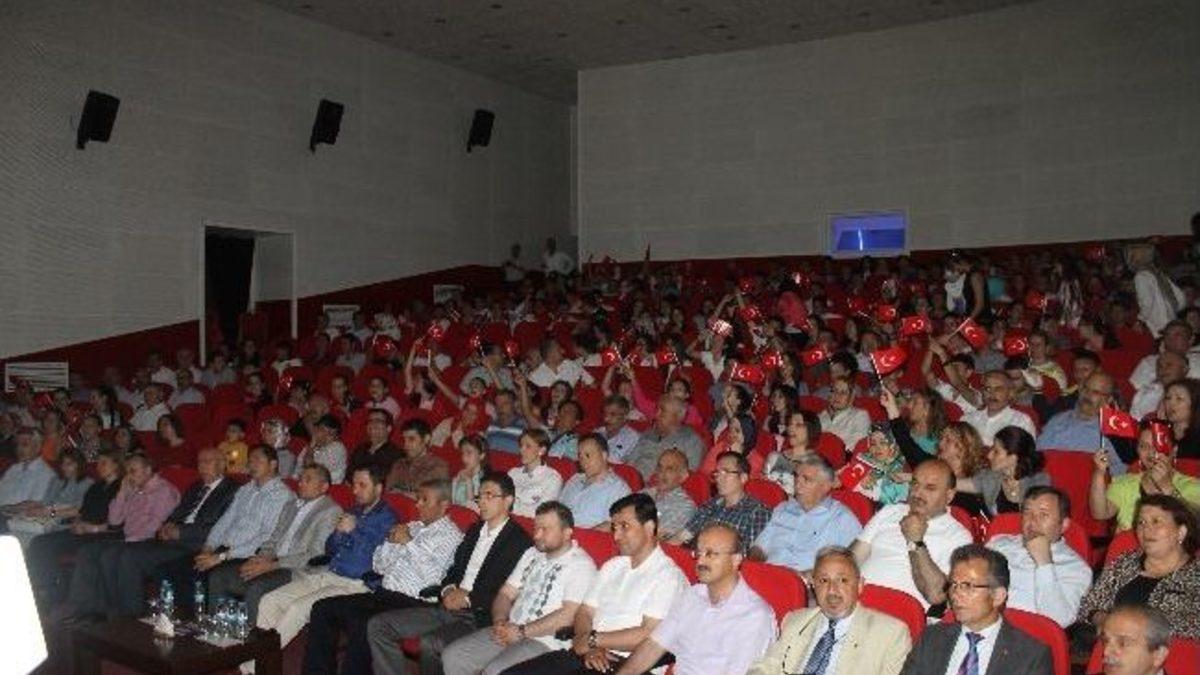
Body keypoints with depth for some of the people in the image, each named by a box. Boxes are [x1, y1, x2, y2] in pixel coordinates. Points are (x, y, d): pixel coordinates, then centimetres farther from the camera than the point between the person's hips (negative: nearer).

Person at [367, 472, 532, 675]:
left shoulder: (519, 540, -7)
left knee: (429, 644, -34)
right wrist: (448, 590, 0)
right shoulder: (475, 529, 20)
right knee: (378, 626, -3)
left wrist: (469, 598, -13)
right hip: (447, 608, 8)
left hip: (479, 617, -8)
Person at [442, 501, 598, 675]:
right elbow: (506, 593, 17)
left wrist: (522, 632, -17)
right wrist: (500, 621, -4)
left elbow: (568, 615, -19)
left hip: (544, 641, -8)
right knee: (453, 656, -5)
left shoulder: (581, 564, -9)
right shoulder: (532, 554, 16)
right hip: (510, 632, 8)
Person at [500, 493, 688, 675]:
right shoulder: (612, 566, 20)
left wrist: (593, 639, -7)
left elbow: (648, 635, -14)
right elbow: (584, 613, 15)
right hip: (585, 655, 8)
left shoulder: (668, 575, -5)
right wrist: (589, 647, -6)